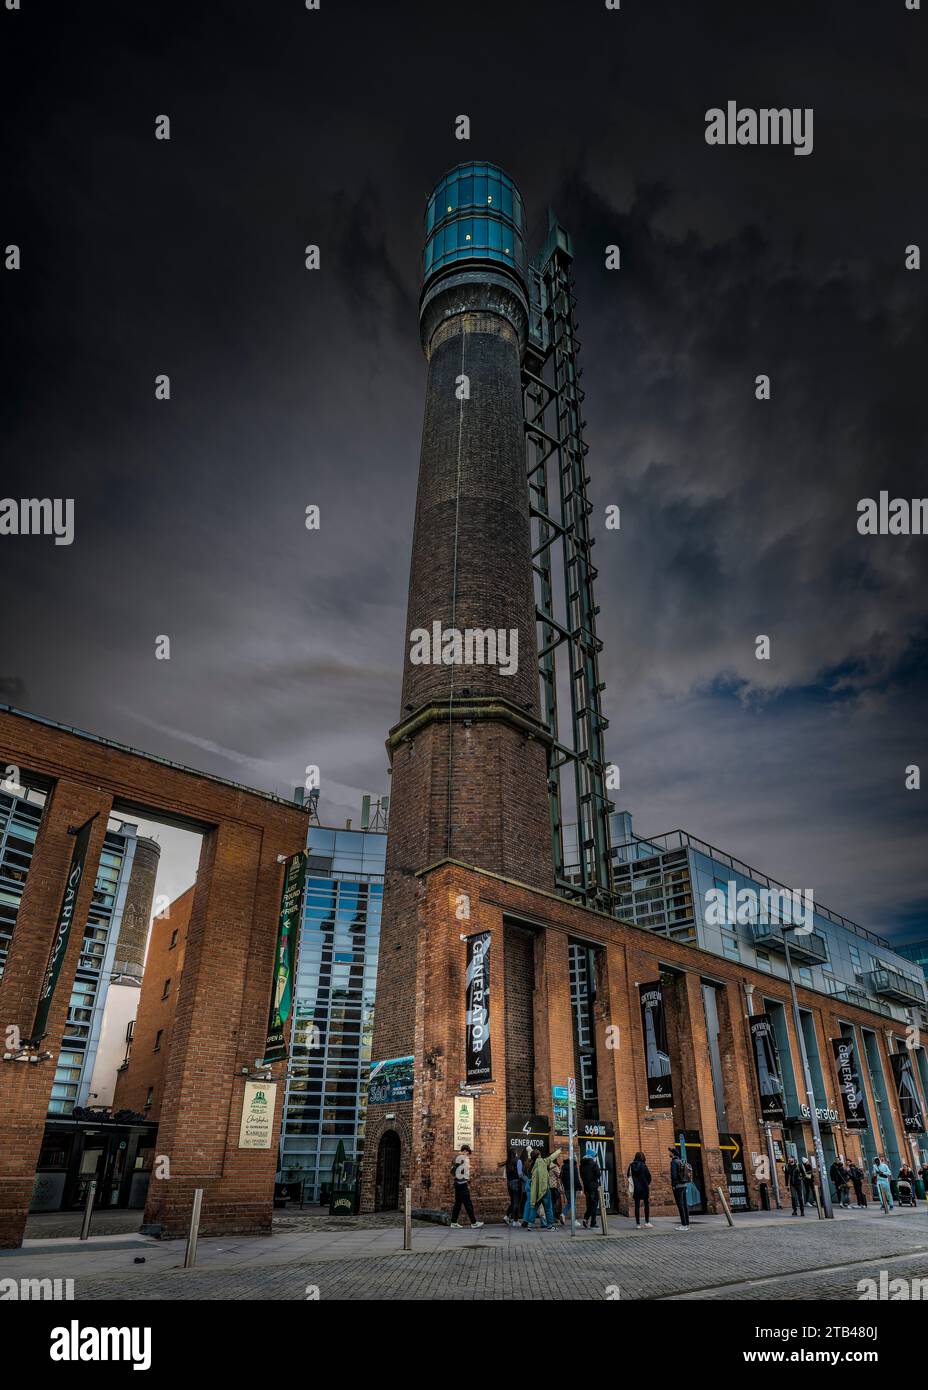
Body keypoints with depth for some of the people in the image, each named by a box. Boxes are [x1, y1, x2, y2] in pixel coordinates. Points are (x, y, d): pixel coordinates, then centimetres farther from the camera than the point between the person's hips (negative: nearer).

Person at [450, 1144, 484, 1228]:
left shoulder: (456, 1158, 14)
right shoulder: (465, 1158, -10)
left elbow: (452, 1171, 15)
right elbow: (466, 1172, -14)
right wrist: (468, 1183, -8)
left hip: (457, 1183, 8)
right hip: (463, 1183, -8)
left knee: (457, 1203, 12)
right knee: (468, 1203, -4)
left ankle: (454, 1222, 12)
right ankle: (473, 1222, -1)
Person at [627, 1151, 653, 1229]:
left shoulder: (631, 1166, 0)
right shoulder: (643, 1165, -9)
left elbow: (628, 1175, 3)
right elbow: (648, 1176, -6)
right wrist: (648, 1184, 12)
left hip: (636, 1188, 3)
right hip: (644, 1187, -3)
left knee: (637, 1205, 7)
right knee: (647, 1204, 12)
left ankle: (638, 1223, 8)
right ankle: (647, 1221, 9)